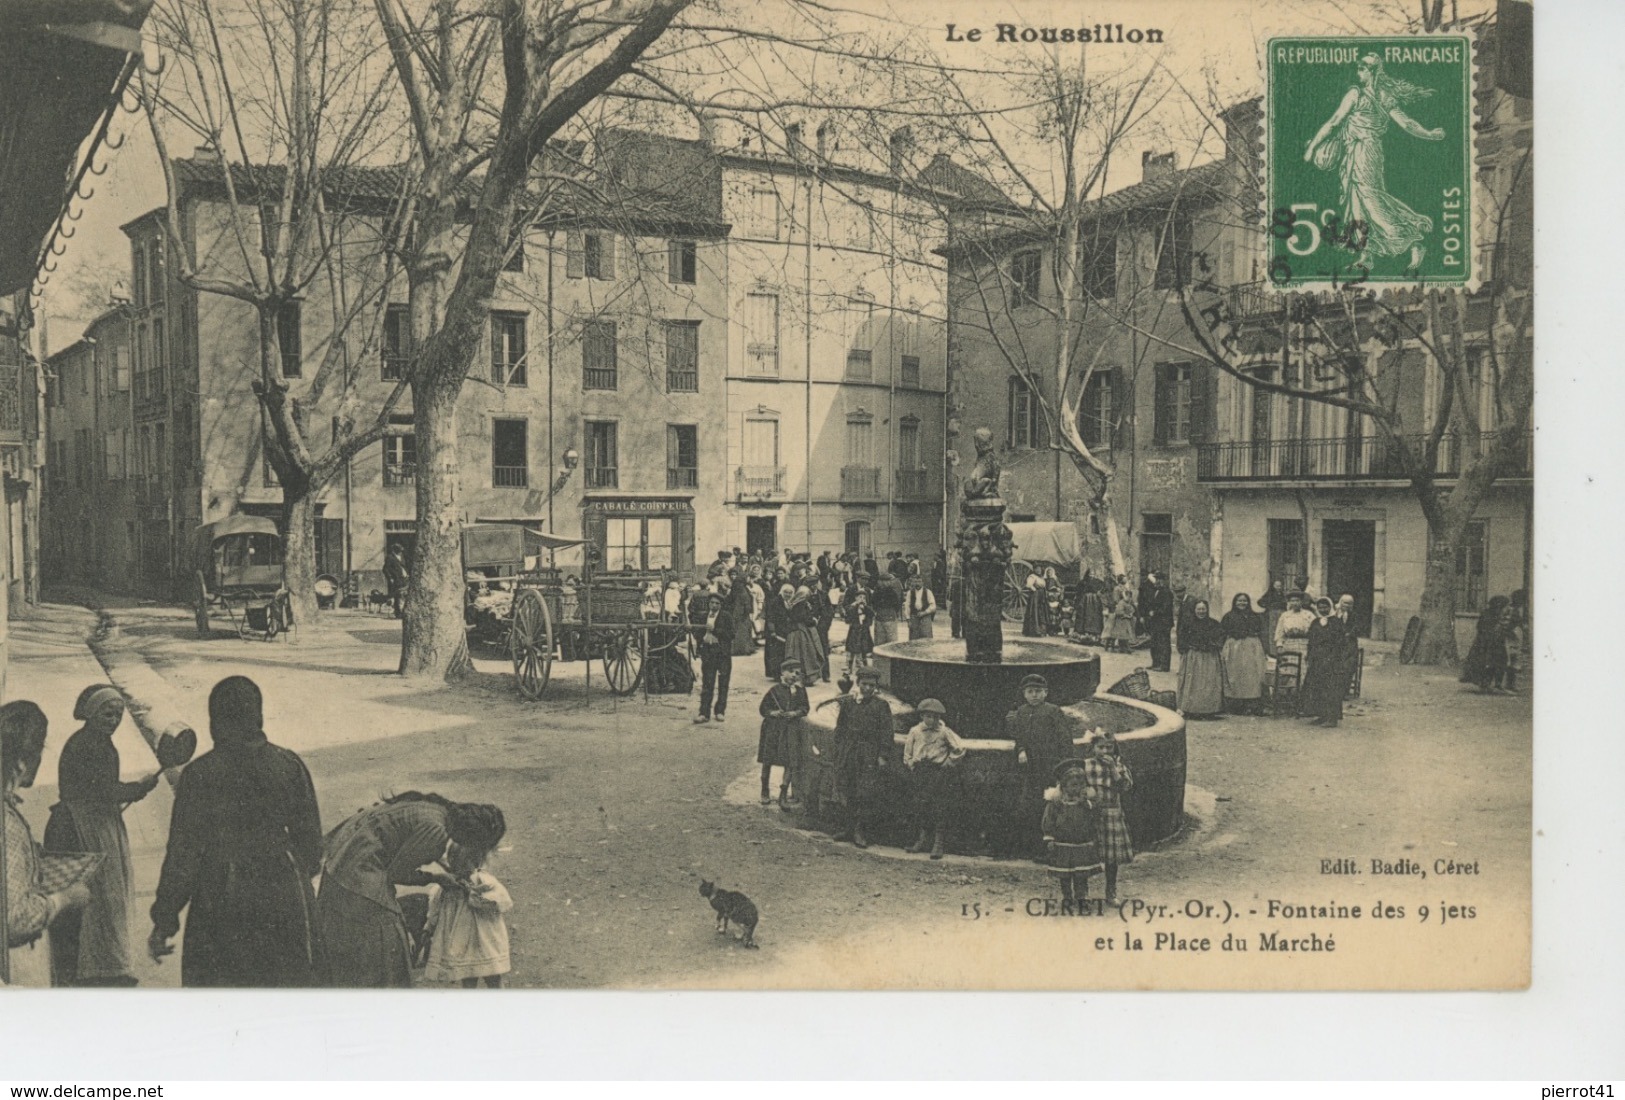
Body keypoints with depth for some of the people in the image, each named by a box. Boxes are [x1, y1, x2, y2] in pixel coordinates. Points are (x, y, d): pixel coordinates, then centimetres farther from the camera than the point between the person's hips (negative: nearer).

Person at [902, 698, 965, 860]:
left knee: (940, 808, -3)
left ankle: (938, 843, 3)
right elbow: (907, 752, 14)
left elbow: (960, 748, -2)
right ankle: (923, 839, 16)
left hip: (939, 773, -3)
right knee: (920, 806, 5)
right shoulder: (915, 731, 3)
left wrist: (948, 762, -2)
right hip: (920, 773, 3)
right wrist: (911, 765, 7)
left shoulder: (944, 732, -5)